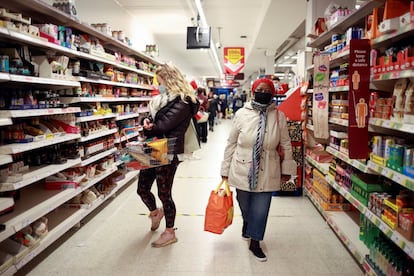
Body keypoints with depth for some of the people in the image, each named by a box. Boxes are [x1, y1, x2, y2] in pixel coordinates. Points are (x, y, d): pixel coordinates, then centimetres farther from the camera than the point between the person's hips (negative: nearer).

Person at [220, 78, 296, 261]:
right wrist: (225, 170, 2)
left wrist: (286, 169, 8)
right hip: (242, 170, 0)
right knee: (244, 205, 17)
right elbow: (231, 143, 0)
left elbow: (286, 145, 5)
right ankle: (247, 222, 52)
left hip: (266, 173, 0)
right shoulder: (242, 114, -5)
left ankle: (255, 243, 29)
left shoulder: (278, 116, -3)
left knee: (261, 209, 6)